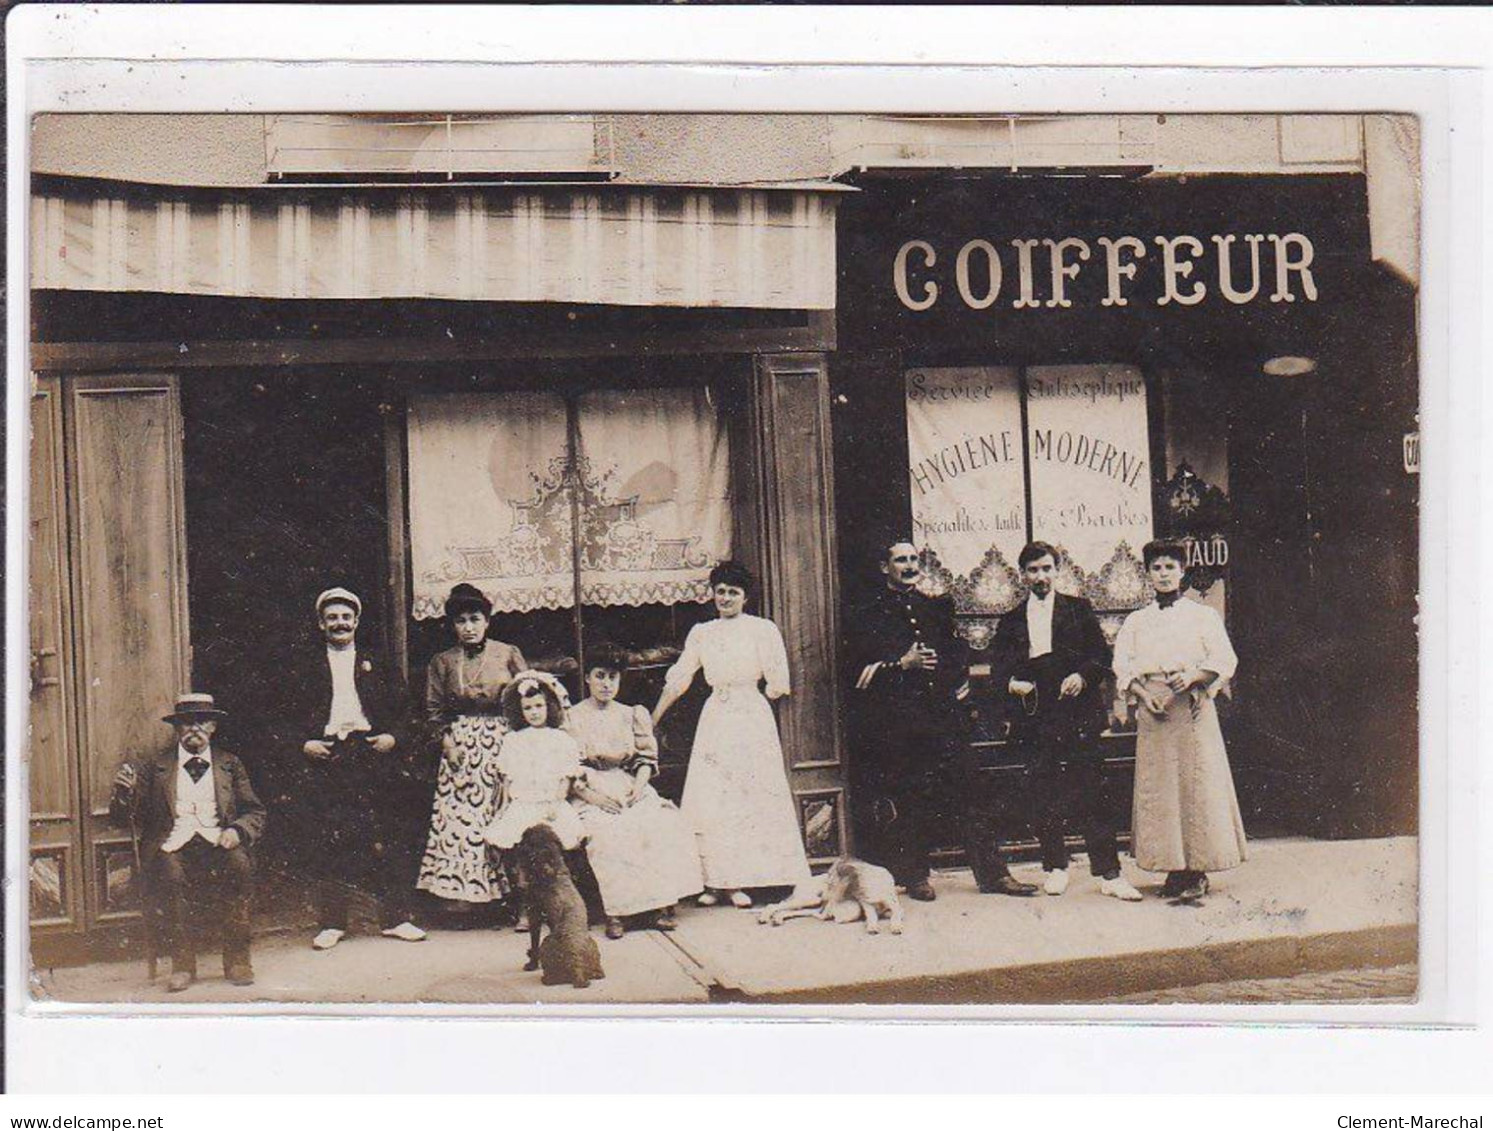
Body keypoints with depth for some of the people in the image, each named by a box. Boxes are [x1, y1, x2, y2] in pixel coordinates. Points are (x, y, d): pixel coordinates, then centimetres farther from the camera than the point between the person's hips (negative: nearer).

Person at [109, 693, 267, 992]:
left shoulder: (230, 765, 21)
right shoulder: (155, 767, 18)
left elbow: (256, 813, 15)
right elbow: (123, 819, 11)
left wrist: (237, 831, -8)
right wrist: (124, 791, -11)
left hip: (218, 845, 1)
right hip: (173, 847, -1)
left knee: (239, 865, -33)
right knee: (170, 873, -35)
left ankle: (238, 961, -24)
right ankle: (182, 964, -24)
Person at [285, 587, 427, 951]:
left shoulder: (374, 665, 17)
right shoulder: (305, 669, 14)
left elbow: (397, 711, 16)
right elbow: (290, 716, 11)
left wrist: (393, 737, -2)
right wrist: (304, 743, -5)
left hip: (372, 754, 1)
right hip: (324, 757, 0)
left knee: (386, 840, -3)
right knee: (328, 844, -3)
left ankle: (395, 917, 3)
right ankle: (331, 923, 4)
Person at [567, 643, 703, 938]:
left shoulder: (630, 715, 19)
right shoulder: (573, 718, 7)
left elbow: (646, 758, 14)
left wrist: (638, 787, -6)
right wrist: (595, 795, -16)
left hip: (631, 789, 3)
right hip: (590, 793, -3)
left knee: (666, 825, -25)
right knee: (609, 834, -34)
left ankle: (661, 904, -25)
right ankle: (615, 912, -33)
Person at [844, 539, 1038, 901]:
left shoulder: (937, 608, 16)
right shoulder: (868, 616, 1)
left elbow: (959, 651, 25)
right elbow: (858, 673, -5)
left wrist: (959, 684, 8)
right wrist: (903, 665, -14)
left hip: (943, 718, 4)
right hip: (898, 726, -4)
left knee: (969, 790, 1)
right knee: (910, 802, -1)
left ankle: (992, 873, 5)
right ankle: (914, 876, 13)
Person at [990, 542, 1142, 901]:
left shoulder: (1078, 610, 10)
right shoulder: (1011, 621, 15)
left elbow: (1102, 655, 6)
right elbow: (998, 669, 10)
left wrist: (1083, 676, -13)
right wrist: (1011, 684, -11)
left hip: (1077, 717, -2)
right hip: (1034, 720, 2)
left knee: (1090, 796, -6)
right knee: (1043, 797, 5)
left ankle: (1109, 874, -5)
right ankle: (1056, 867, 19)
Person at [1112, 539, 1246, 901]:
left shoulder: (1202, 615, 8)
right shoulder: (1136, 621, 14)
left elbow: (1225, 660, 1)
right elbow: (1122, 667, 9)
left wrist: (1193, 676, -15)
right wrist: (1142, 694, -9)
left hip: (1192, 705, -2)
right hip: (1153, 708, 3)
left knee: (1197, 782, -6)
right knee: (1158, 786, -1)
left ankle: (1198, 872, -3)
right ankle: (1175, 869, 4)